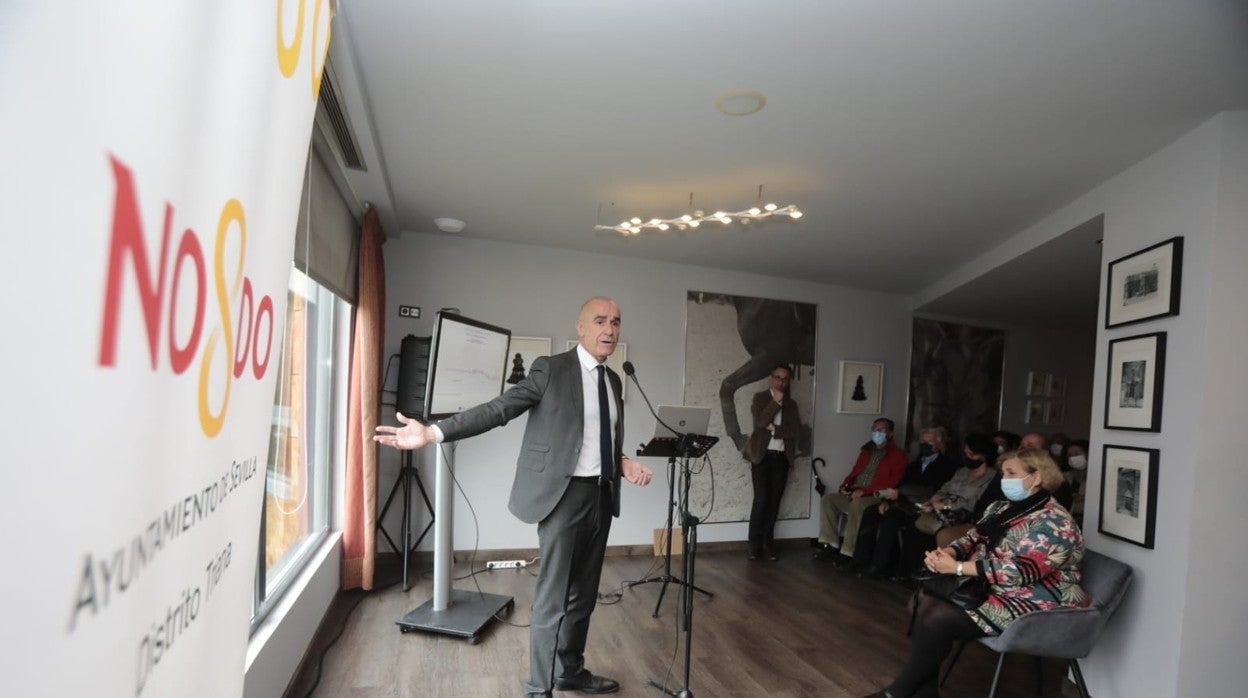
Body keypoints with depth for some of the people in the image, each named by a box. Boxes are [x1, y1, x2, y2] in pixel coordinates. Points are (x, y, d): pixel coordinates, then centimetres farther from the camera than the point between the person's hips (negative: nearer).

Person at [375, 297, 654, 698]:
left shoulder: (613, 380, 11)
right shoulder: (551, 369, -8)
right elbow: (498, 409, -15)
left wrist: (623, 463, -2)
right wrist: (434, 433, -24)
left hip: (602, 494, 6)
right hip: (564, 493, -6)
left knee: (584, 593, 16)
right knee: (554, 595, 0)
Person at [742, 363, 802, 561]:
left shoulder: (791, 404, 13)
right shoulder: (760, 398, 4)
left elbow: (796, 430, 0)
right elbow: (760, 422, -13)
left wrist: (775, 429, -11)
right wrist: (776, 402, -14)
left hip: (782, 457, 3)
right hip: (762, 455, -3)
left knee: (774, 500, 3)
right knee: (761, 499, -8)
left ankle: (767, 542, 12)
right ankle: (754, 543, 2)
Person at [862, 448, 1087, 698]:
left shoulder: (1054, 522, -17)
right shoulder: (1001, 508, 11)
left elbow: (1020, 569, -27)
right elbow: (972, 538, 10)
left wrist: (957, 567, -26)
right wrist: (946, 553, -14)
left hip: (1029, 603, -9)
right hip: (985, 586, 9)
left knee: (938, 619, -24)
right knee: (923, 601, -13)